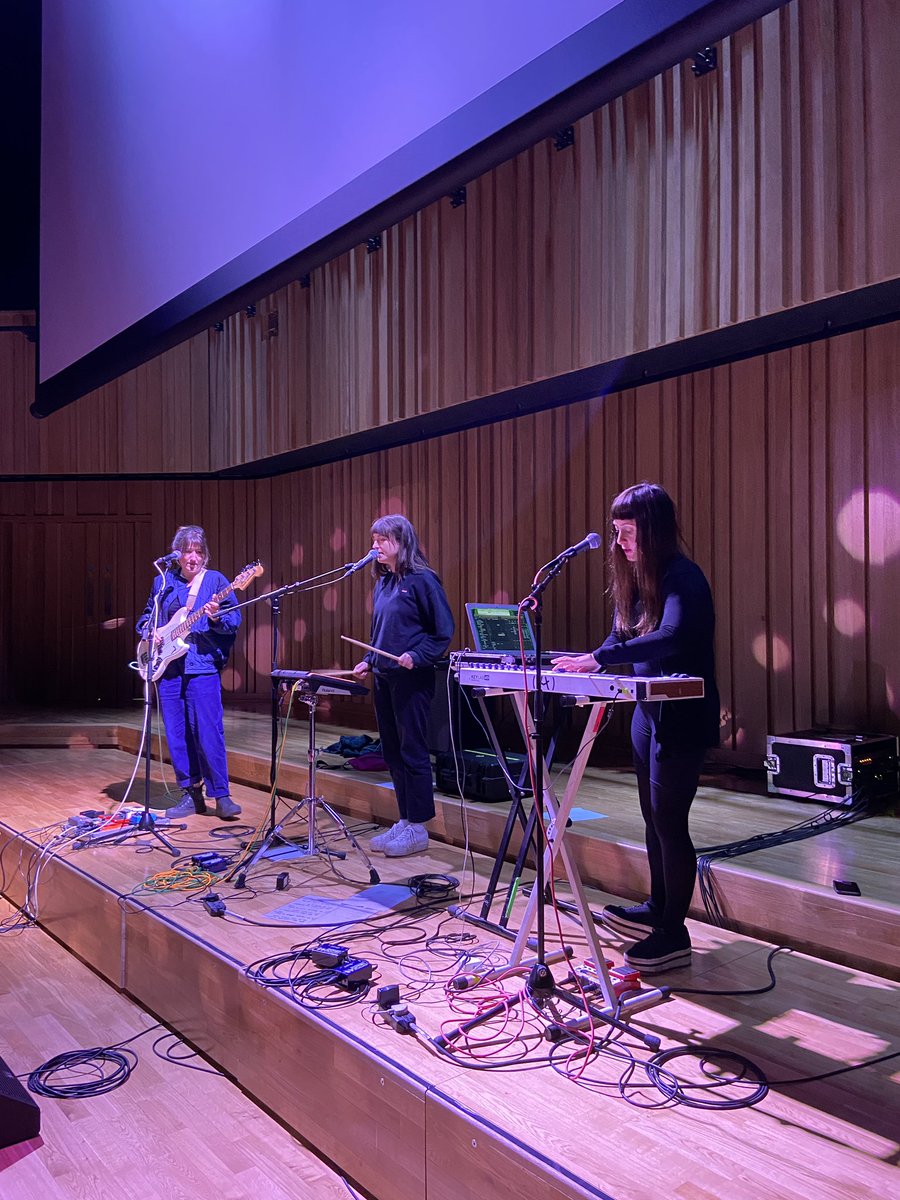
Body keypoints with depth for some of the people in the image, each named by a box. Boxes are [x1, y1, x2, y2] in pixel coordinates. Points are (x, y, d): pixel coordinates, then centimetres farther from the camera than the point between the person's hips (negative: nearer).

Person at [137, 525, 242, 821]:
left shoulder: (215, 581, 2)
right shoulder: (162, 582, 14)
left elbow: (235, 620, -2)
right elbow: (147, 615, 24)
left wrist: (218, 618, -22)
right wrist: (148, 630, 3)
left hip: (202, 667, -4)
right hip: (167, 668, 5)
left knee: (208, 732, -9)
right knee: (176, 734, 7)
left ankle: (221, 796, -1)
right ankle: (191, 793, 18)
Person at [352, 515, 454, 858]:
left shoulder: (422, 580, -10)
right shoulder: (383, 582, 13)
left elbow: (443, 631, -10)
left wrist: (416, 656, -21)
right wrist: (368, 661, 10)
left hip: (412, 679, -8)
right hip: (384, 677, 8)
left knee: (412, 752, -2)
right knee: (392, 752, 11)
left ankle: (418, 828, 8)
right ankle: (405, 821, 22)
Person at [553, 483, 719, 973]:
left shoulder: (683, 578, -17)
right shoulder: (635, 577, 10)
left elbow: (671, 638, -33)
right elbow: (623, 638, 13)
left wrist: (600, 658, -38)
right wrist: (586, 667, -5)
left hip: (681, 717, -9)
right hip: (648, 712, 9)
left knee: (669, 821, -3)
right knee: (654, 817, 18)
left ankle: (674, 936, 9)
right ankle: (657, 909, 33)